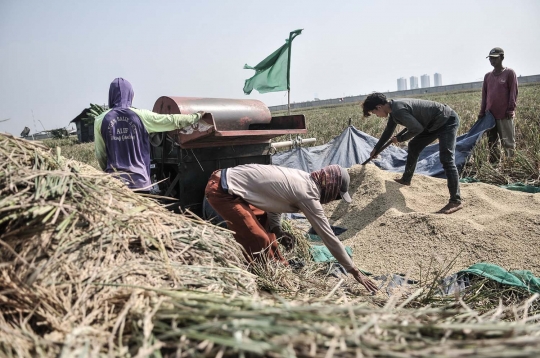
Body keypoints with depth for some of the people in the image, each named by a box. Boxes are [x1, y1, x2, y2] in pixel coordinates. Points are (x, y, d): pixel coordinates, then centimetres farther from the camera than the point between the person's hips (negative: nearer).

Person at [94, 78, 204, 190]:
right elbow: (173, 120, 4)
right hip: (138, 180, -1)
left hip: (113, 180, 1)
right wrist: (196, 116, 19)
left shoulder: (101, 120, 2)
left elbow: (100, 154, 8)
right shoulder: (141, 116, -3)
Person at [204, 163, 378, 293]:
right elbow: (329, 237, -15)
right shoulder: (307, 195, -18)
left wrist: (277, 229, 6)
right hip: (221, 190, -10)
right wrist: (355, 272, -7)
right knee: (258, 241, -9)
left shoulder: (303, 179, 7)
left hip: (226, 179, 10)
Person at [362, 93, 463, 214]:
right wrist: (376, 149, 30)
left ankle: (456, 201, -16)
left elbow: (417, 129, -23)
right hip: (434, 124, 10)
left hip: (447, 121, -10)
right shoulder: (394, 108, 6)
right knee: (413, 146, 19)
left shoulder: (398, 110, -26)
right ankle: (406, 179, 35)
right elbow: (388, 131, 21)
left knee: (446, 159, -17)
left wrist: (400, 139, -7)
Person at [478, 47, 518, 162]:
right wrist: (482, 112, 9)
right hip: (490, 115, 5)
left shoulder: (509, 73, -1)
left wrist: (511, 109, -11)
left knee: (508, 142, 0)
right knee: (492, 143, 8)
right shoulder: (487, 76, 13)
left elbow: (513, 92, -5)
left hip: (504, 115, -5)